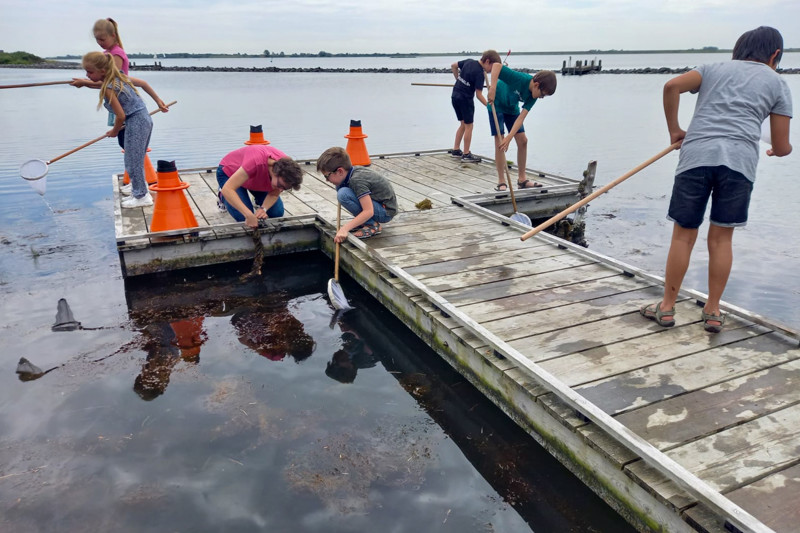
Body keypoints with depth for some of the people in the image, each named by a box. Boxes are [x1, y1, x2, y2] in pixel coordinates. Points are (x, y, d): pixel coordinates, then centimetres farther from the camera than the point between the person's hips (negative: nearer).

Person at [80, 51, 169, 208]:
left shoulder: (107, 88, -17)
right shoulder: (120, 76, 8)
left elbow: (121, 116, -18)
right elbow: (143, 83, 16)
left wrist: (115, 131, 0)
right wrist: (158, 100, 24)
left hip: (135, 123, -10)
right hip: (145, 119, 10)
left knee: (132, 163, 1)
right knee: (137, 161, 19)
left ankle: (141, 196, 9)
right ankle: (141, 191, 28)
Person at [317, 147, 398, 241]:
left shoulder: (357, 180, -26)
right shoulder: (354, 170, -1)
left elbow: (369, 211, -31)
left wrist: (345, 229, -33)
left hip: (386, 212, -9)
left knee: (343, 194, -26)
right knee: (340, 187, 10)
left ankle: (372, 224, -12)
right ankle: (363, 221, 10)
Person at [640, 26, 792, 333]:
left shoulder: (714, 69, 24)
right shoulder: (777, 83, 20)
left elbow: (672, 86, 4)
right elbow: (781, 147, 16)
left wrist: (674, 130, 13)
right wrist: (782, 150, 40)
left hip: (695, 155, 1)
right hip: (739, 159, 0)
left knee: (683, 235, 5)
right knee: (721, 238, 9)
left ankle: (667, 307, 13)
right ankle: (713, 312, 18)